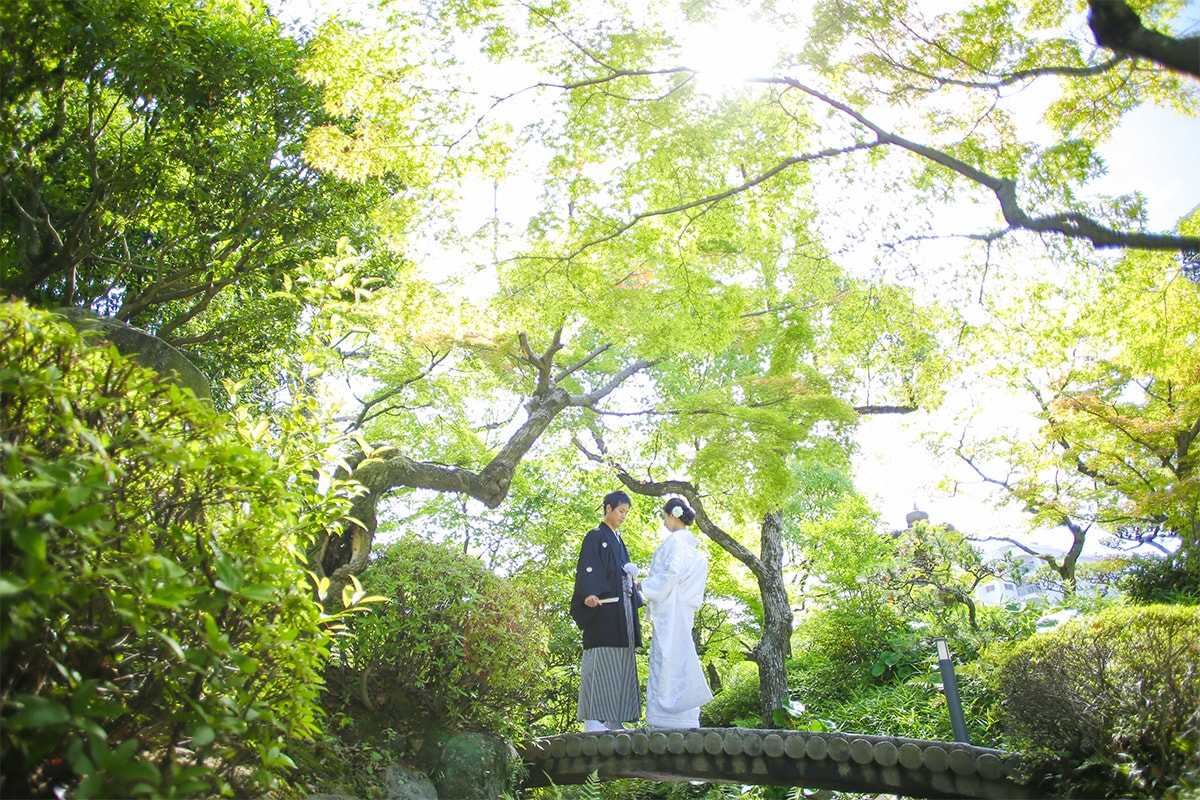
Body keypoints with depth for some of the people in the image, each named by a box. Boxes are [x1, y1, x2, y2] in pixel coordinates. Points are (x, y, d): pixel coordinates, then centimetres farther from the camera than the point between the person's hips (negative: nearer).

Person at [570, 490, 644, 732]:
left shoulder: (619, 541, 25)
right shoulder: (595, 536, 1)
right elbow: (586, 568, -12)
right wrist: (589, 594, -26)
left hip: (622, 607, 9)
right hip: (603, 605, -9)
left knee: (621, 661, 4)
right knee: (601, 658, -13)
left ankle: (613, 718, 5)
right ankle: (592, 718, -13)